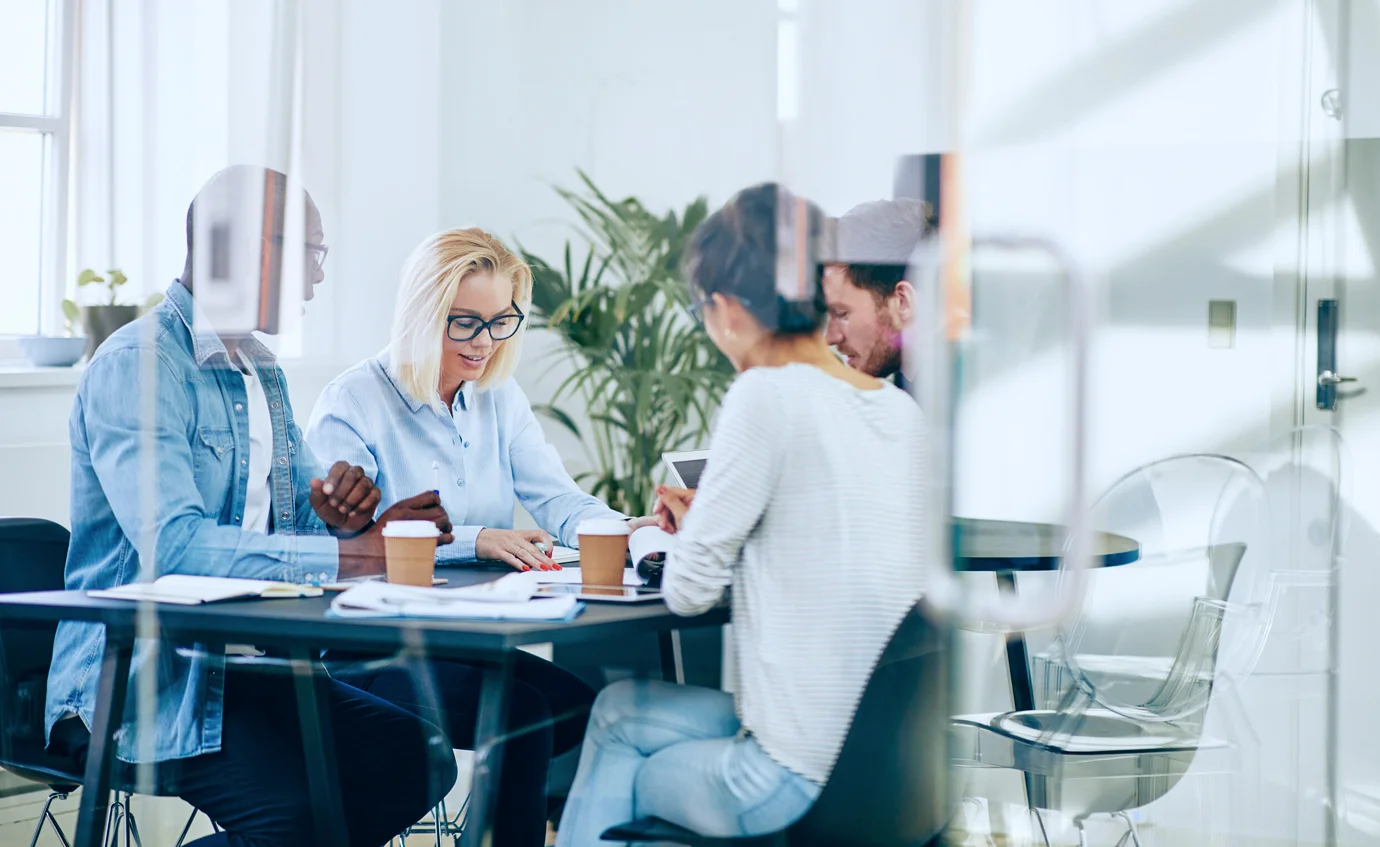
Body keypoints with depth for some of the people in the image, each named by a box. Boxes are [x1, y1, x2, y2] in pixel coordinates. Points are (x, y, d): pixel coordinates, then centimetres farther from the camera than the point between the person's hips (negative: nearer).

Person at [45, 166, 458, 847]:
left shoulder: (264, 371, 18)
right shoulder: (135, 366, -12)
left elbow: (292, 524, 22)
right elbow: (173, 546, -25)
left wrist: (339, 515, -5)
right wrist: (356, 552, -27)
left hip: (246, 667, 9)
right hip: (137, 680, -9)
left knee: (420, 760, -12)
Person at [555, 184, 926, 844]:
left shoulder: (767, 396, -15)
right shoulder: (903, 411, 7)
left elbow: (688, 591, -11)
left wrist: (691, 529, 11)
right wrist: (707, 520, 20)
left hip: (803, 781, -7)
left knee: (618, 714, 21)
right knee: (619, 708, 25)